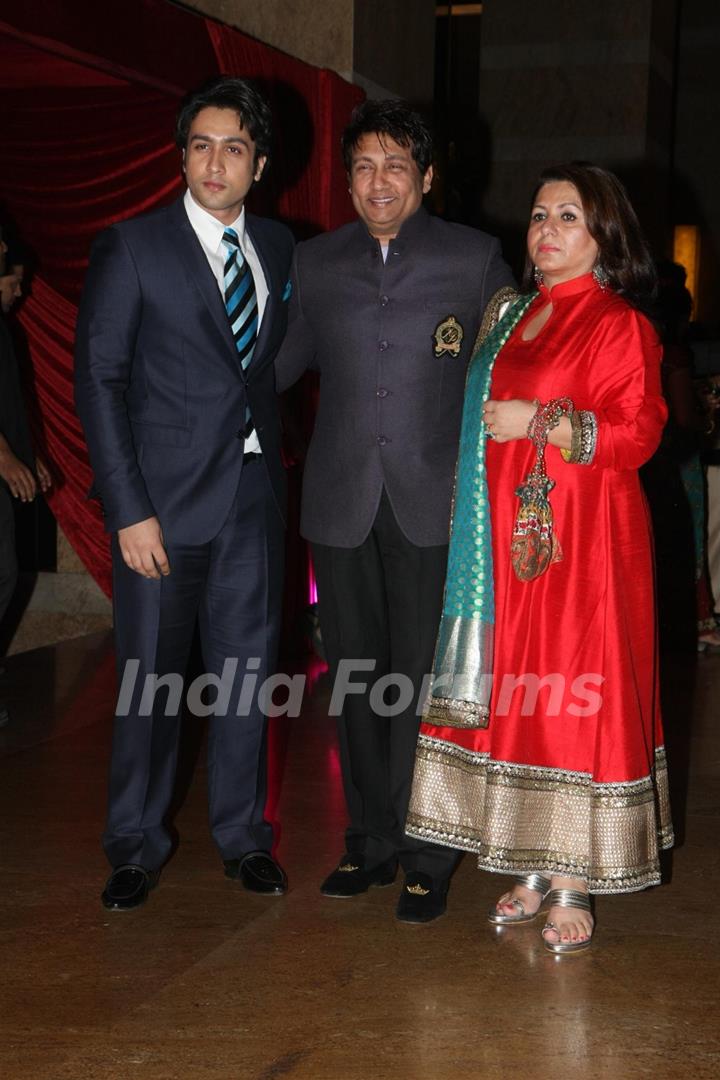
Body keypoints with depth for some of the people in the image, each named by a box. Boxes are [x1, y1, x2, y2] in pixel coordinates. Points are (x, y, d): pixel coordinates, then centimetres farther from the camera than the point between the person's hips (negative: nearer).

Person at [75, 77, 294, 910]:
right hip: (166, 495, -4)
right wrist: (128, 510, -14)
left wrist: (272, 453, 2)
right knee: (151, 675, 4)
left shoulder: (278, 247, 9)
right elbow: (99, 381, -8)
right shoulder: (131, 248, -5)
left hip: (253, 494, 4)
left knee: (245, 666, 11)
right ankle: (135, 845, 21)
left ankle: (242, 835, 26)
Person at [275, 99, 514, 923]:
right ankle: (370, 843, 23)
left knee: (424, 681, -3)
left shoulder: (474, 258, 4)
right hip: (342, 503, 3)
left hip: (434, 502, -3)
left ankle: (426, 857, 10)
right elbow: (282, 364, 18)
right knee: (355, 680, 10)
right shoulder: (314, 262, 11)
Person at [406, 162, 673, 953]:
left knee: (575, 701, -3)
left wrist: (541, 421, -17)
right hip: (510, 542, 7)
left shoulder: (620, 325, -5)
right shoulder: (516, 317, 17)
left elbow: (638, 433, -12)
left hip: (581, 543, -6)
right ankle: (532, 871, 17)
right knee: (514, 697, 7)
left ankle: (574, 886, 6)